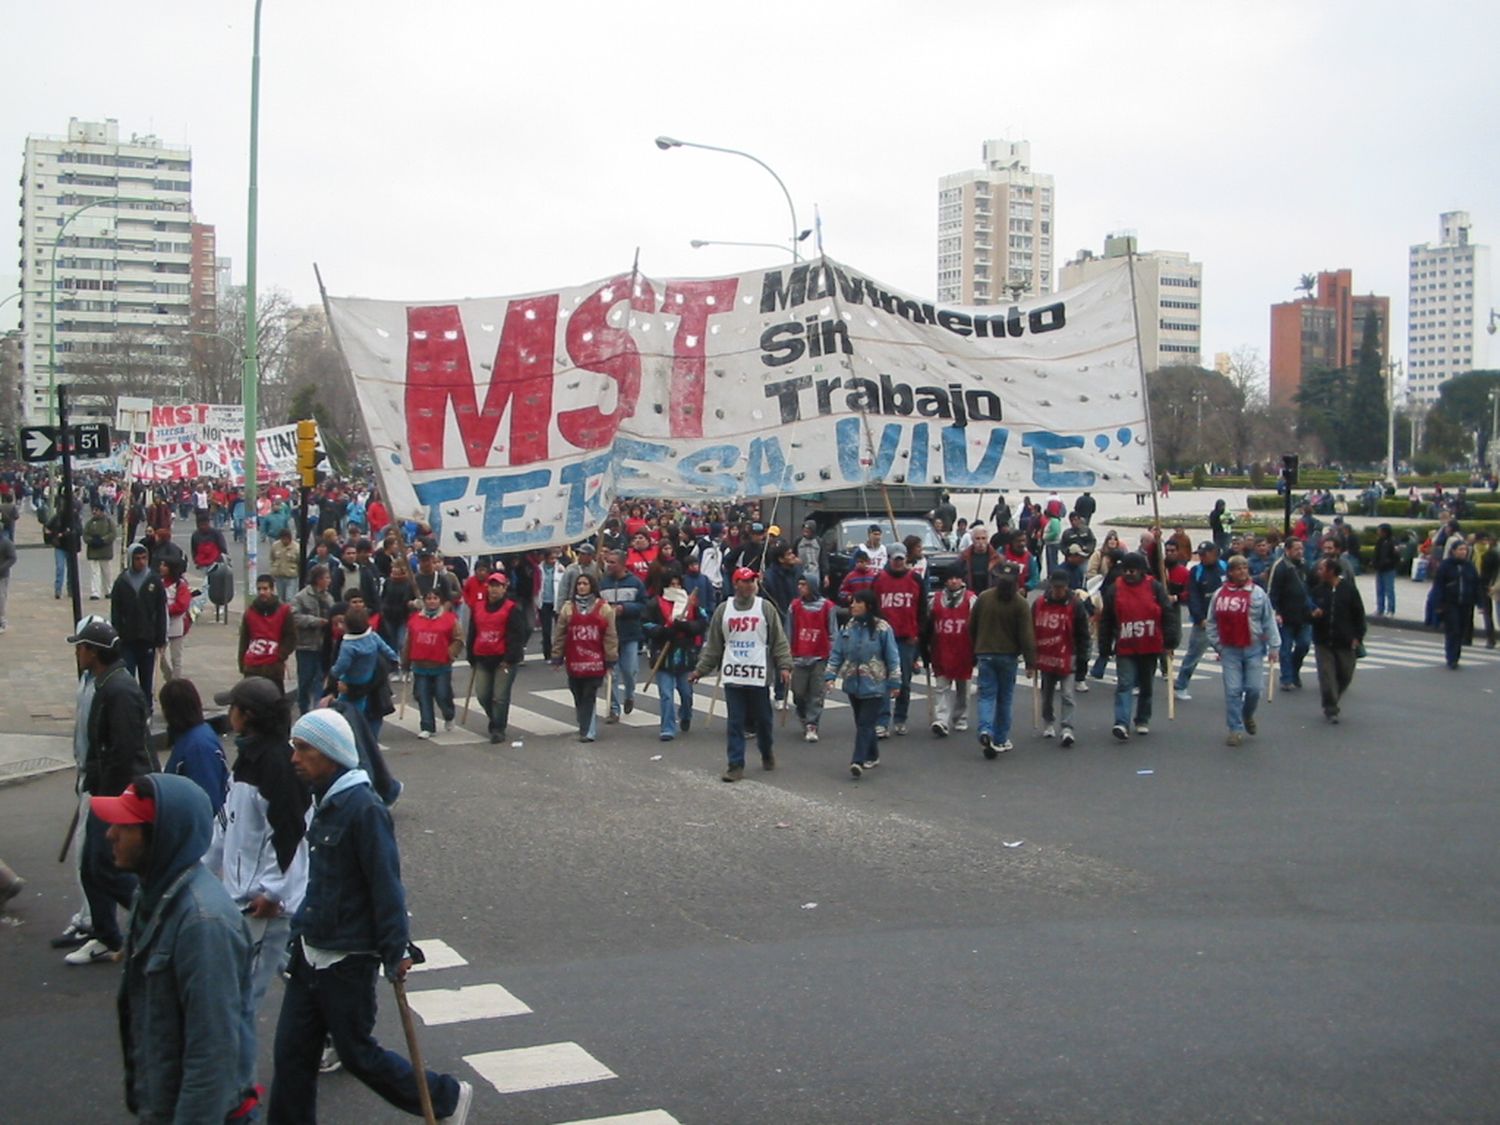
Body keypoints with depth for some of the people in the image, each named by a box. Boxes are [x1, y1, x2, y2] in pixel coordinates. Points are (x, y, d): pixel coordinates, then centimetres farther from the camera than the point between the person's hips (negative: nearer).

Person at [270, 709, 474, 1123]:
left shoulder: (363, 808, -20)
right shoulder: (323, 802, 7)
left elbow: (386, 885, -20)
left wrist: (397, 950, -19)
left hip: (347, 960, -8)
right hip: (310, 952, 8)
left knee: (358, 1053, 5)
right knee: (292, 1051, 8)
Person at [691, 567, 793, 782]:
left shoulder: (765, 608, 2)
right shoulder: (723, 610, 7)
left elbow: (779, 640, 2)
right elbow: (713, 645, 11)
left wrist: (784, 666, -8)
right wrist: (700, 669, 8)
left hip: (759, 675, -1)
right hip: (732, 675, 1)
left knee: (763, 719, 10)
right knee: (735, 723, 0)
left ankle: (767, 754, 34)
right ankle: (736, 766, 4)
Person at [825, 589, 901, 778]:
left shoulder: (882, 628, -10)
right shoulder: (848, 627, 5)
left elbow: (892, 657, -6)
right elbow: (837, 653, 8)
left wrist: (895, 682, -6)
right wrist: (830, 674, -2)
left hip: (874, 686, -5)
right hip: (853, 684, 5)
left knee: (865, 724, -10)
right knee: (862, 723, 14)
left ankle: (858, 761, -14)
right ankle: (872, 756, 29)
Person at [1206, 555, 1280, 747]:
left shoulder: (1257, 593, -1)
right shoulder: (1219, 594, 1)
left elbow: (1269, 621, 0)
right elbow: (1212, 622, 8)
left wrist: (1274, 645, -2)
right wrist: (1217, 645, 6)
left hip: (1254, 648, 0)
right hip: (1230, 651, 0)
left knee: (1253, 688, 1)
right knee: (1232, 691, -2)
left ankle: (1248, 715, 31)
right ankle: (1236, 729, 5)